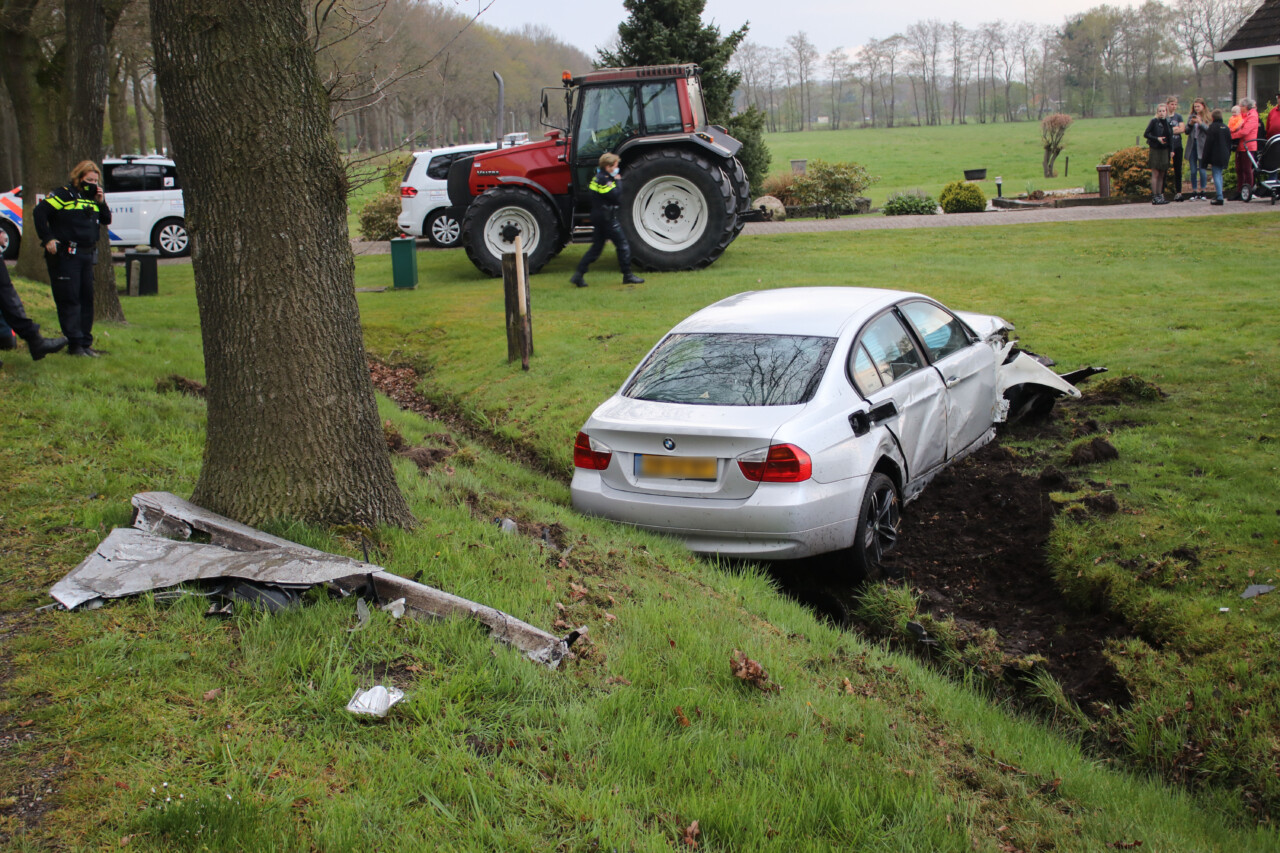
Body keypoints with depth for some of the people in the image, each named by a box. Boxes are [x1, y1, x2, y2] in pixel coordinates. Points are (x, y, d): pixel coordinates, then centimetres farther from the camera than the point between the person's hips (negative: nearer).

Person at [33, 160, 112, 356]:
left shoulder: (92, 199, 15)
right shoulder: (65, 195, -7)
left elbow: (106, 220, 15)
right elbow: (40, 211, -15)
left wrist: (101, 202, 0)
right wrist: (47, 239, -16)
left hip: (86, 255, 8)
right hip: (65, 256, -8)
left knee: (86, 299, 9)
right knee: (69, 300, -5)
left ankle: (86, 343, 16)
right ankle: (75, 344, -4)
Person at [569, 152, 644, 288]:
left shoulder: (597, 177, 14)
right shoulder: (605, 180, -17)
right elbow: (617, 197, -21)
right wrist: (618, 181, -10)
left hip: (597, 219, 10)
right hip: (608, 219, -10)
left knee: (596, 247, 12)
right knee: (623, 245, -1)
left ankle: (579, 274, 5)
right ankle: (627, 275, 4)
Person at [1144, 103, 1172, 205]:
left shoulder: (1167, 122, 11)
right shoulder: (1154, 122, -4)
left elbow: (1170, 135, 10)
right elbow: (1146, 134, -9)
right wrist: (1157, 138, -17)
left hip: (1164, 150, 5)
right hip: (1155, 150, -5)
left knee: (1161, 174, 7)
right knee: (1155, 174, -5)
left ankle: (1160, 195, 11)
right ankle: (1155, 197, -4)